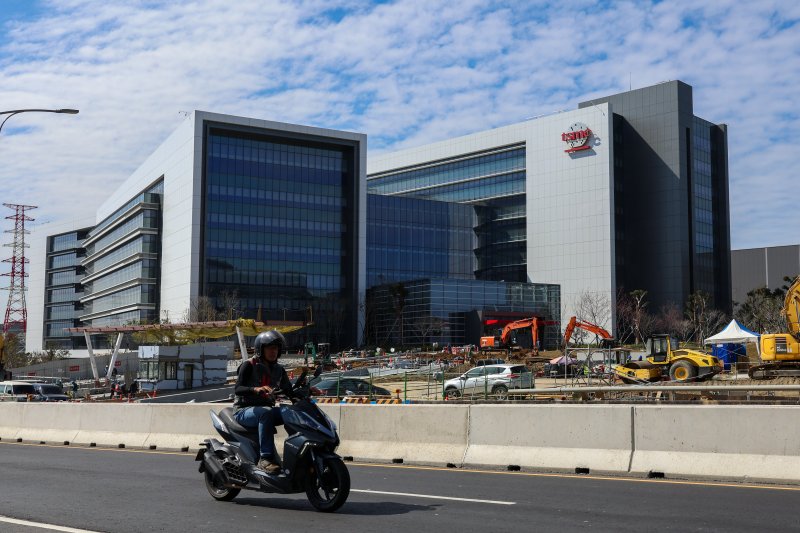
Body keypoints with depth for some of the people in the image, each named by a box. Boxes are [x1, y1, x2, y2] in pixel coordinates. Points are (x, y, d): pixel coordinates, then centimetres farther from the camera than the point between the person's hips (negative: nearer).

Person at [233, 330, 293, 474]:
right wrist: (256, 389, -38)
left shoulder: (278, 369, 12)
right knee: (266, 413, -38)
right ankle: (265, 459, -43)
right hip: (244, 411, -6)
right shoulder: (249, 365, -6)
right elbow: (238, 389, -19)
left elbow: (289, 391, 6)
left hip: (266, 409, 6)